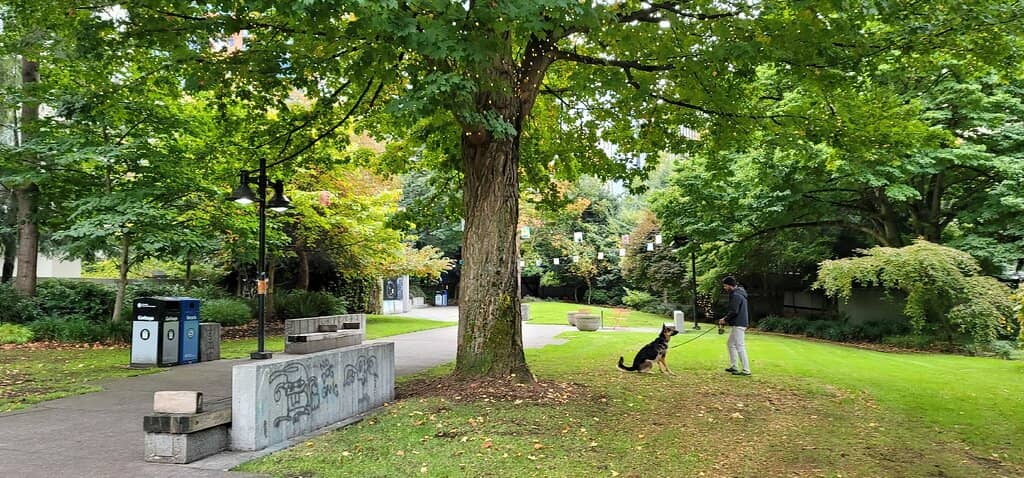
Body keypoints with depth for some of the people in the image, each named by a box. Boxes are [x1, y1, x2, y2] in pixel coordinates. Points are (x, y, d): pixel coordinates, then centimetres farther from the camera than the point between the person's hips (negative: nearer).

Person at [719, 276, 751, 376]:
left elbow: (734, 311, -23)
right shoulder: (739, 293, 16)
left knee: (740, 346, -8)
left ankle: (746, 370, -5)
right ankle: (734, 367, 22)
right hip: (739, 323, 11)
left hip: (738, 324, -11)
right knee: (730, 344, 18)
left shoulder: (735, 295, -17)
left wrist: (725, 319, -10)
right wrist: (727, 319, 12)